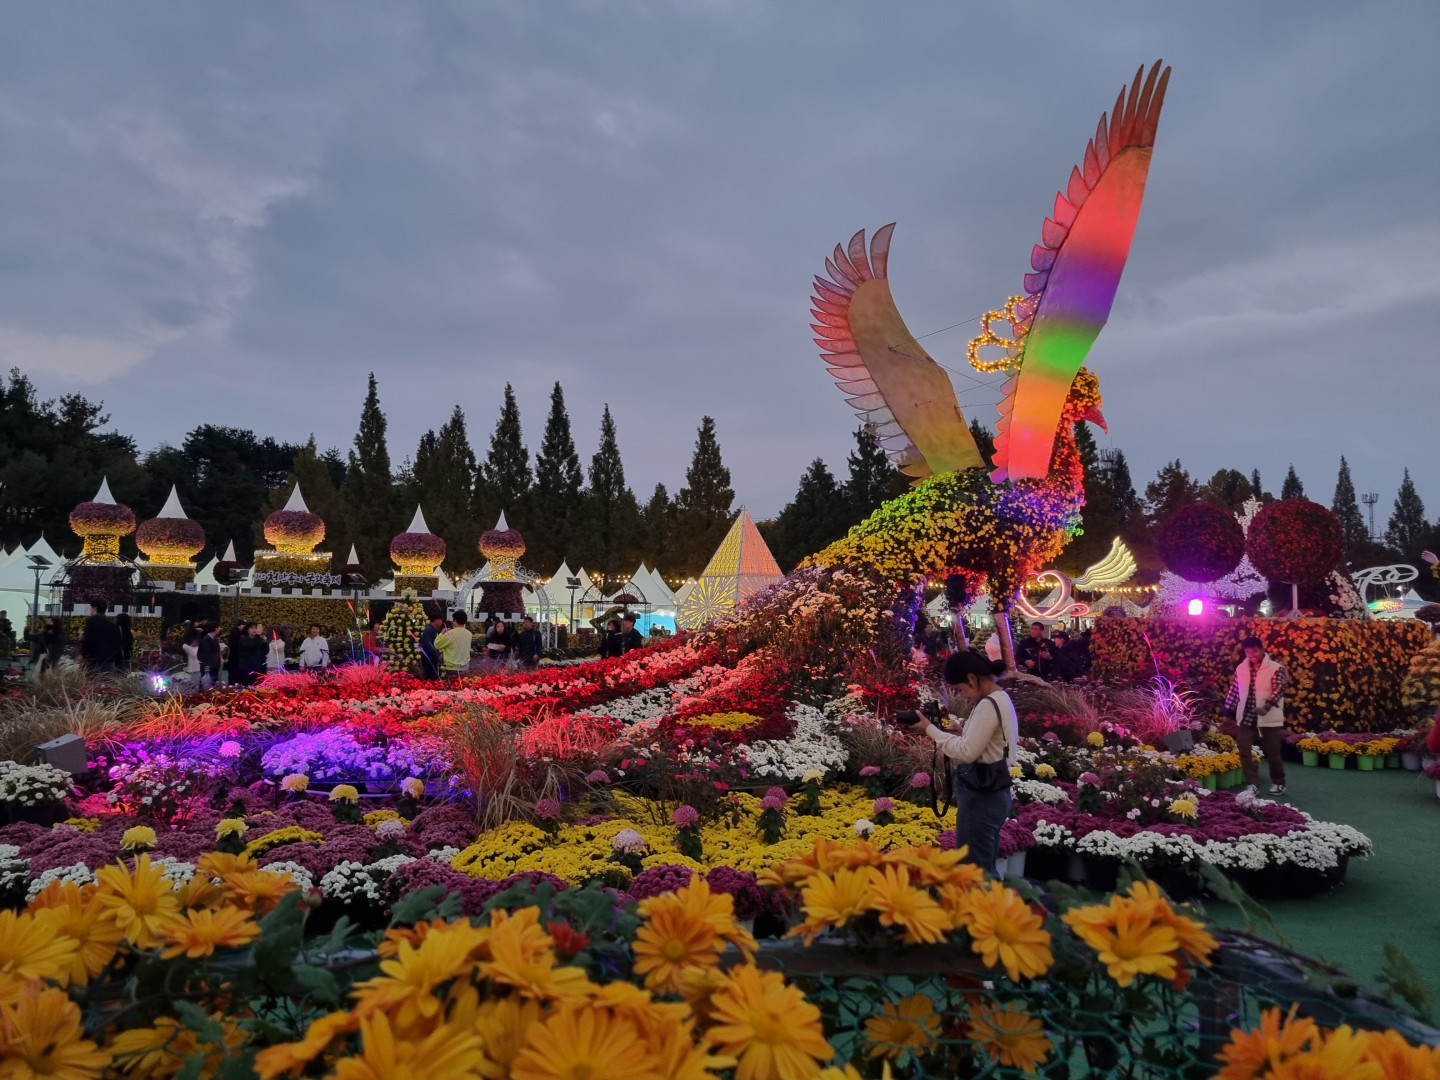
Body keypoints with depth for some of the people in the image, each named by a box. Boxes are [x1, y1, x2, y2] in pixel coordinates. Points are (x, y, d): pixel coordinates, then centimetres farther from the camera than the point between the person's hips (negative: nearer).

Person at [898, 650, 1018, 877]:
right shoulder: (1000, 699, 12)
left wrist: (931, 730, -12)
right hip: (991, 793, 10)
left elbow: (967, 752, -20)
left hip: (981, 796, -10)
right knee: (986, 867, 15)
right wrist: (957, 731, 5)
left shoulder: (987, 706, -19)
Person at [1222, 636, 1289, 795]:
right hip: (1246, 717, 4)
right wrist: (1229, 712, 11)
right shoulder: (1241, 668, 8)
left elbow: (1279, 689, -16)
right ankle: (1251, 783, 11)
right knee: (1244, 751, 2)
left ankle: (1278, 783, 24)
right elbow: (1234, 690, 13)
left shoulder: (1276, 668, -6)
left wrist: (1266, 706, -31)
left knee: (1272, 753, 6)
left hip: (1269, 718, -4)